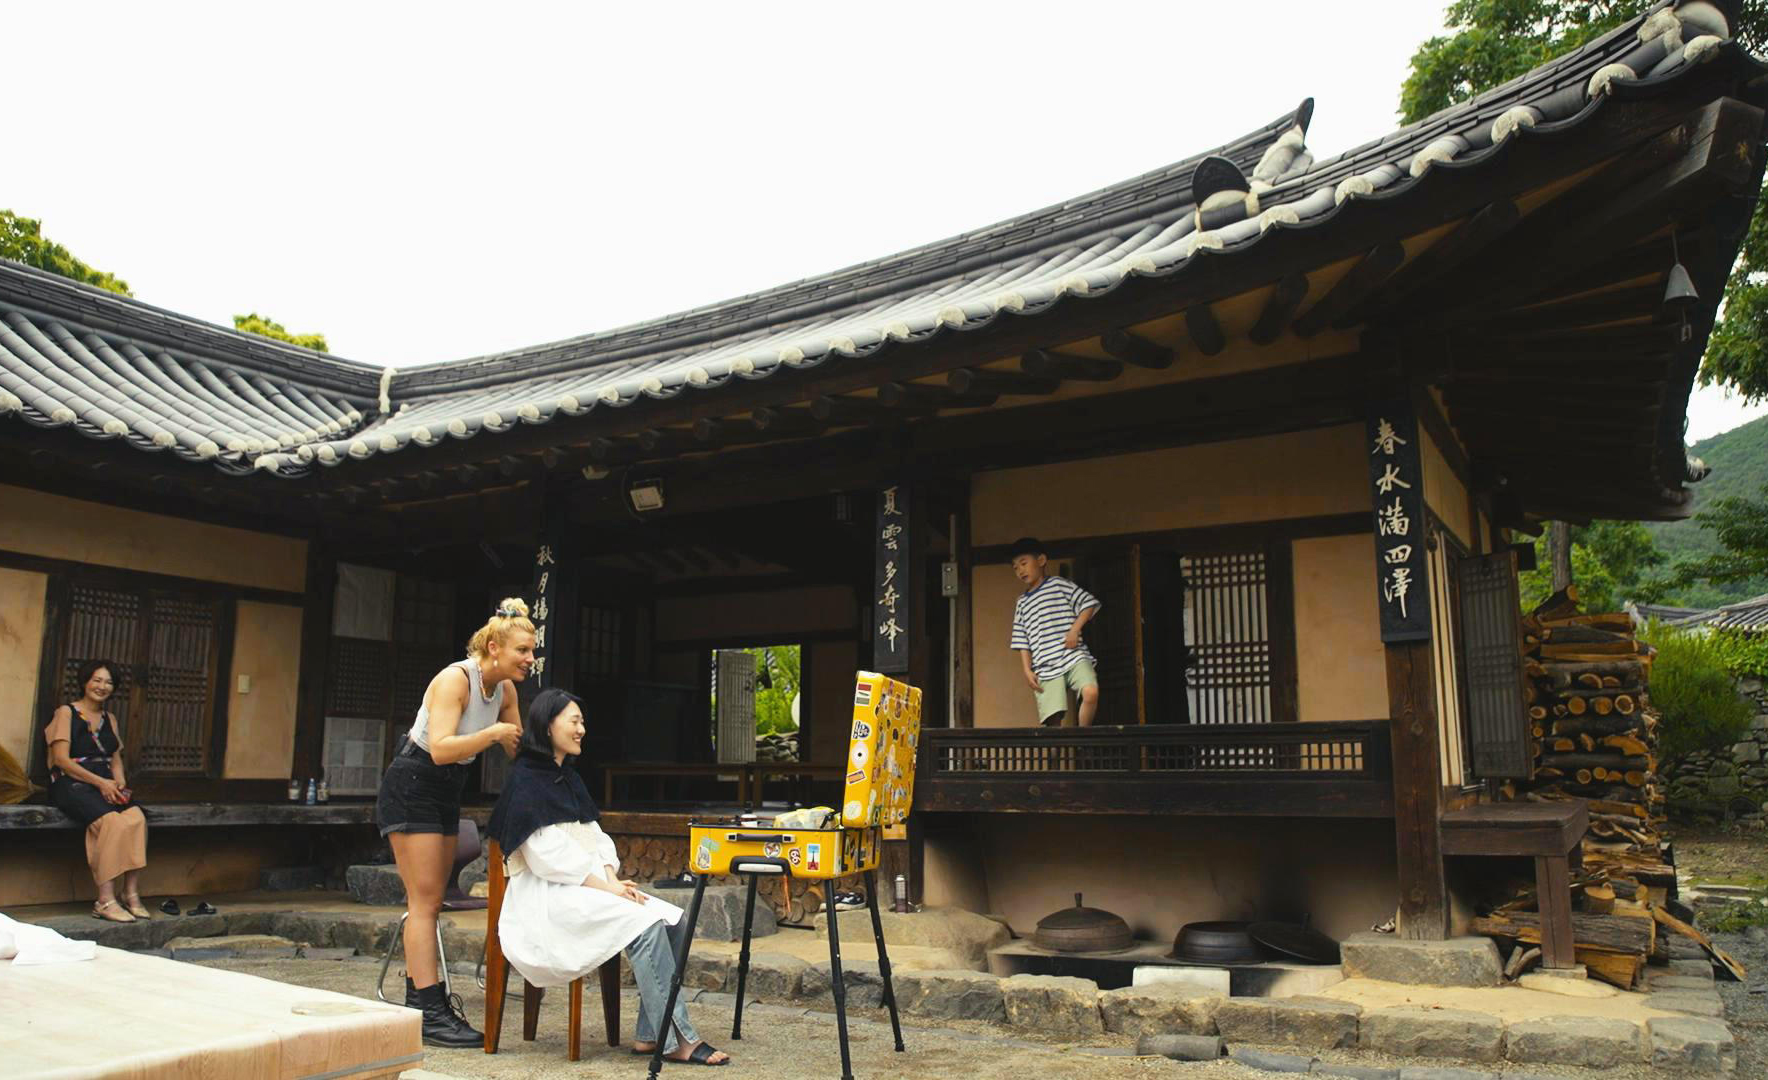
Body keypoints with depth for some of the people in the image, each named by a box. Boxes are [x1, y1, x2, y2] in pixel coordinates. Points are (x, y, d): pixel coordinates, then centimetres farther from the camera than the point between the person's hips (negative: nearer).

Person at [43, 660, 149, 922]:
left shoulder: (109, 719, 23)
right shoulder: (66, 713, 4)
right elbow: (61, 759, -7)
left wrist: (120, 783, -3)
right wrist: (100, 782, -15)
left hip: (106, 785, 5)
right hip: (71, 784, -5)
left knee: (137, 818, -27)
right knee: (112, 820, -33)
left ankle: (132, 895, -27)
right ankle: (105, 901, -32)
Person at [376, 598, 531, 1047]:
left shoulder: (505, 689, 1)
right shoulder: (455, 679, -22)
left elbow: (519, 749, 11)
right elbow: (441, 748, -33)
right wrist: (492, 733, -32)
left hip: (447, 792, 8)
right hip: (412, 787, -8)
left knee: (428, 901, 13)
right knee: (424, 901, -10)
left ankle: (418, 997, 21)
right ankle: (430, 1013, -9)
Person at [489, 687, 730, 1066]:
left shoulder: (569, 778, 19)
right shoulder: (526, 780, -8)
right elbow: (547, 855, -16)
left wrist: (612, 878, -4)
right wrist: (604, 886, -18)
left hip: (584, 886, 8)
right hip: (547, 895, -8)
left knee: (674, 922, -12)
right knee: (646, 923, -27)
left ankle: (650, 1035, -10)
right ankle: (678, 1040, -22)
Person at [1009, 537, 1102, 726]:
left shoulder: (1059, 585, 9)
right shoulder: (1021, 603, 21)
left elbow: (1090, 603, 3)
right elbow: (1023, 642, 19)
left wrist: (1075, 629, -9)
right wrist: (1027, 670, 7)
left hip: (1074, 656, -3)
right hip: (1045, 667, 4)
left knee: (1091, 692, -29)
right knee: (1053, 721, -8)